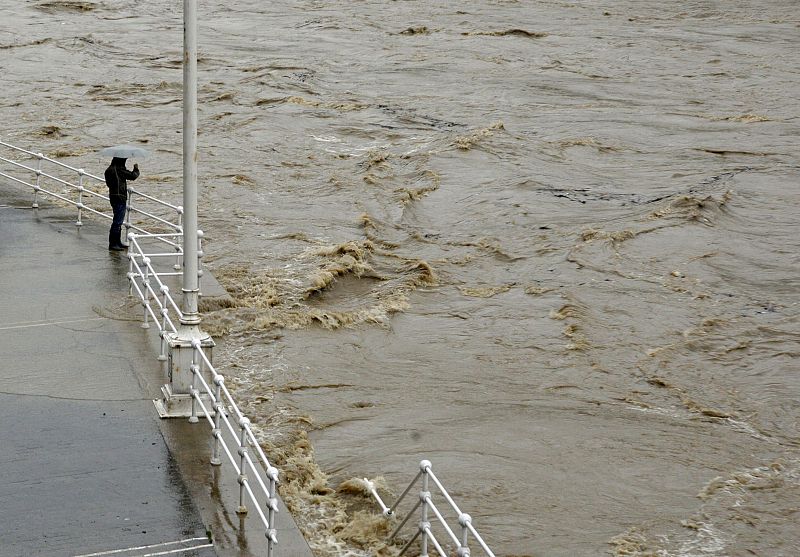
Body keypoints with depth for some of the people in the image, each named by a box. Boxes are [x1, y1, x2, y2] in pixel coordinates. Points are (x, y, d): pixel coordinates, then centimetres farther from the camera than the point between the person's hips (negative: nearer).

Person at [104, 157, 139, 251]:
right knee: (117, 222, -7)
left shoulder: (110, 169, 12)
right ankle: (112, 244, -5)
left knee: (118, 221, 18)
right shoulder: (119, 169, -15)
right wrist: (136, 169, 9)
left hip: (114, 197, 10)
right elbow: (132, 176, -13)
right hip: (119, 198, -10)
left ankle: (117, 242, 26)